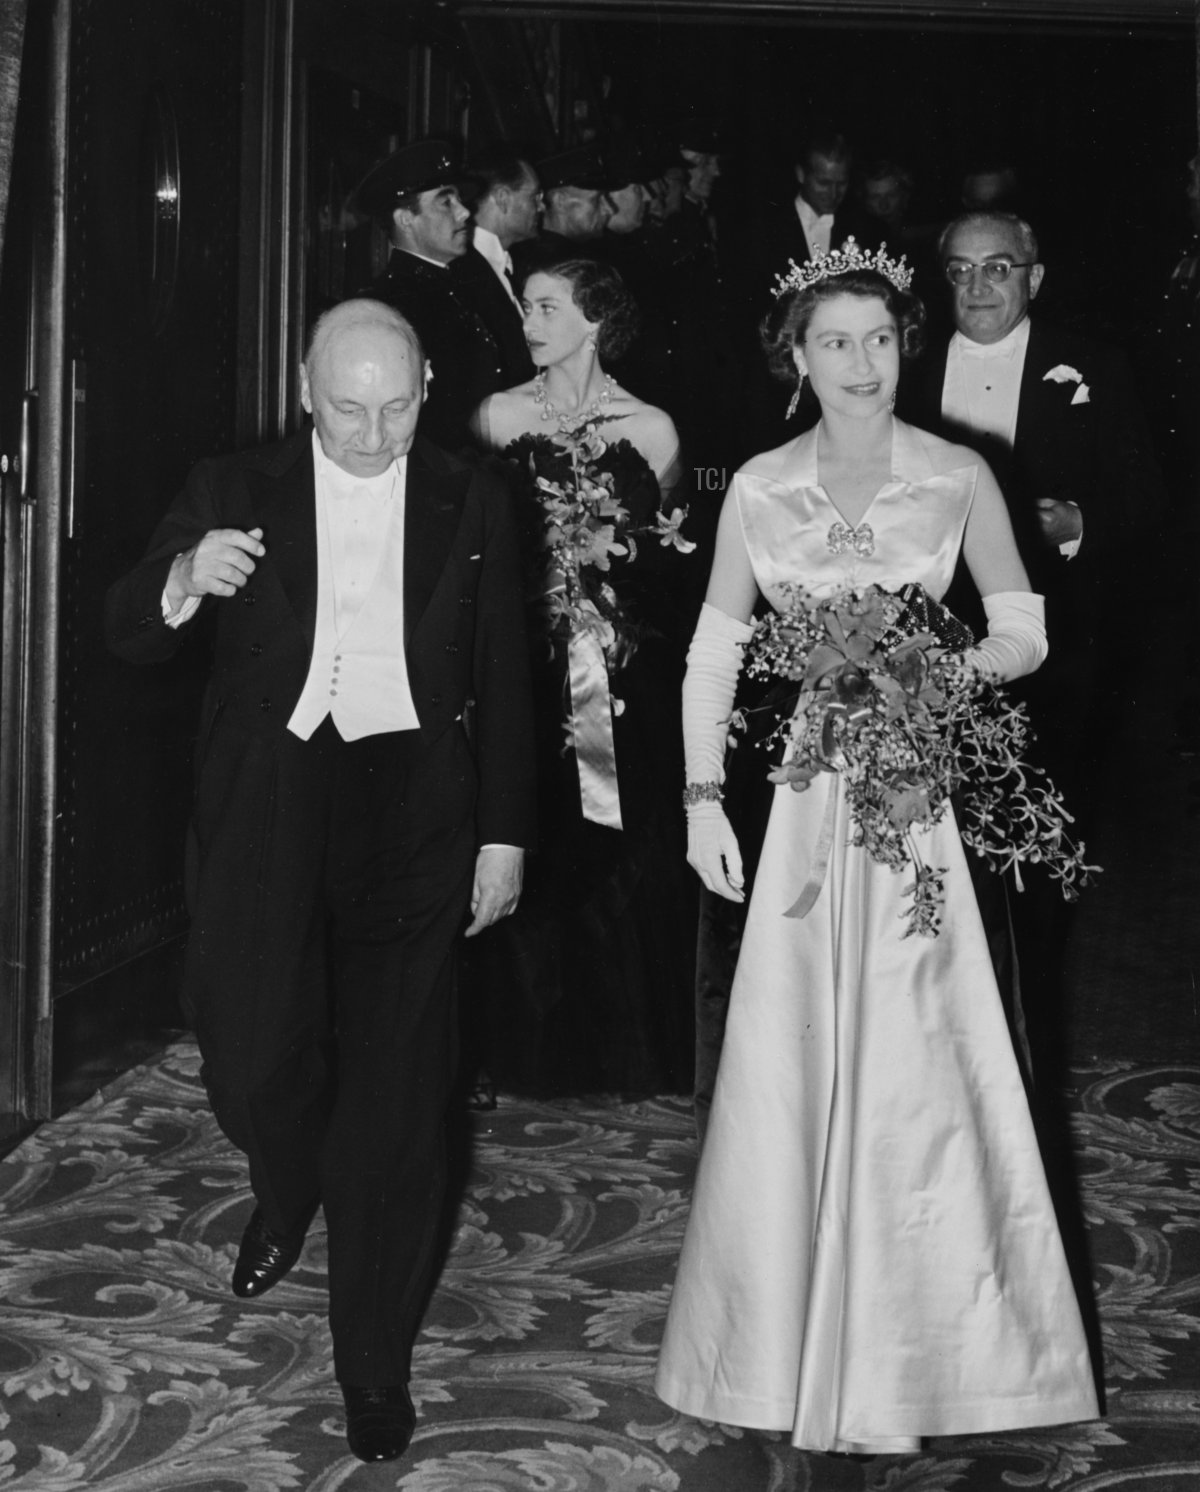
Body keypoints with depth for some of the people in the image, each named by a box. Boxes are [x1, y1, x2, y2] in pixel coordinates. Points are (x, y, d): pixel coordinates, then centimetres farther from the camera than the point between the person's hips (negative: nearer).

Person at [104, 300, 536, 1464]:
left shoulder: (470, 508, 4)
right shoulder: (230, 494, 2)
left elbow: (503, 683, 6)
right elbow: (126, 637, 0)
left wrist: (503, 836, 3)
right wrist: (184, 580, -22)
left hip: (412, 821, 0)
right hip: (266, 813, 1)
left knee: (393, 1097, 4)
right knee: (253, 1063, 6)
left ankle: (375, 1364, 20)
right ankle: (286, 1192, 44)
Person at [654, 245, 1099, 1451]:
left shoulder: (959, 478, -2)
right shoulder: (758, 490, 1)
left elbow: (1023, 632, 5)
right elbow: (713, 650, 4)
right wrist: (702, 798, -3)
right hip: (803, 795, 1)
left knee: (915, 1063, 3)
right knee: (794, 1065, 5)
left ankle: (917, 1347, 22)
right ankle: (798, 1339, 23)